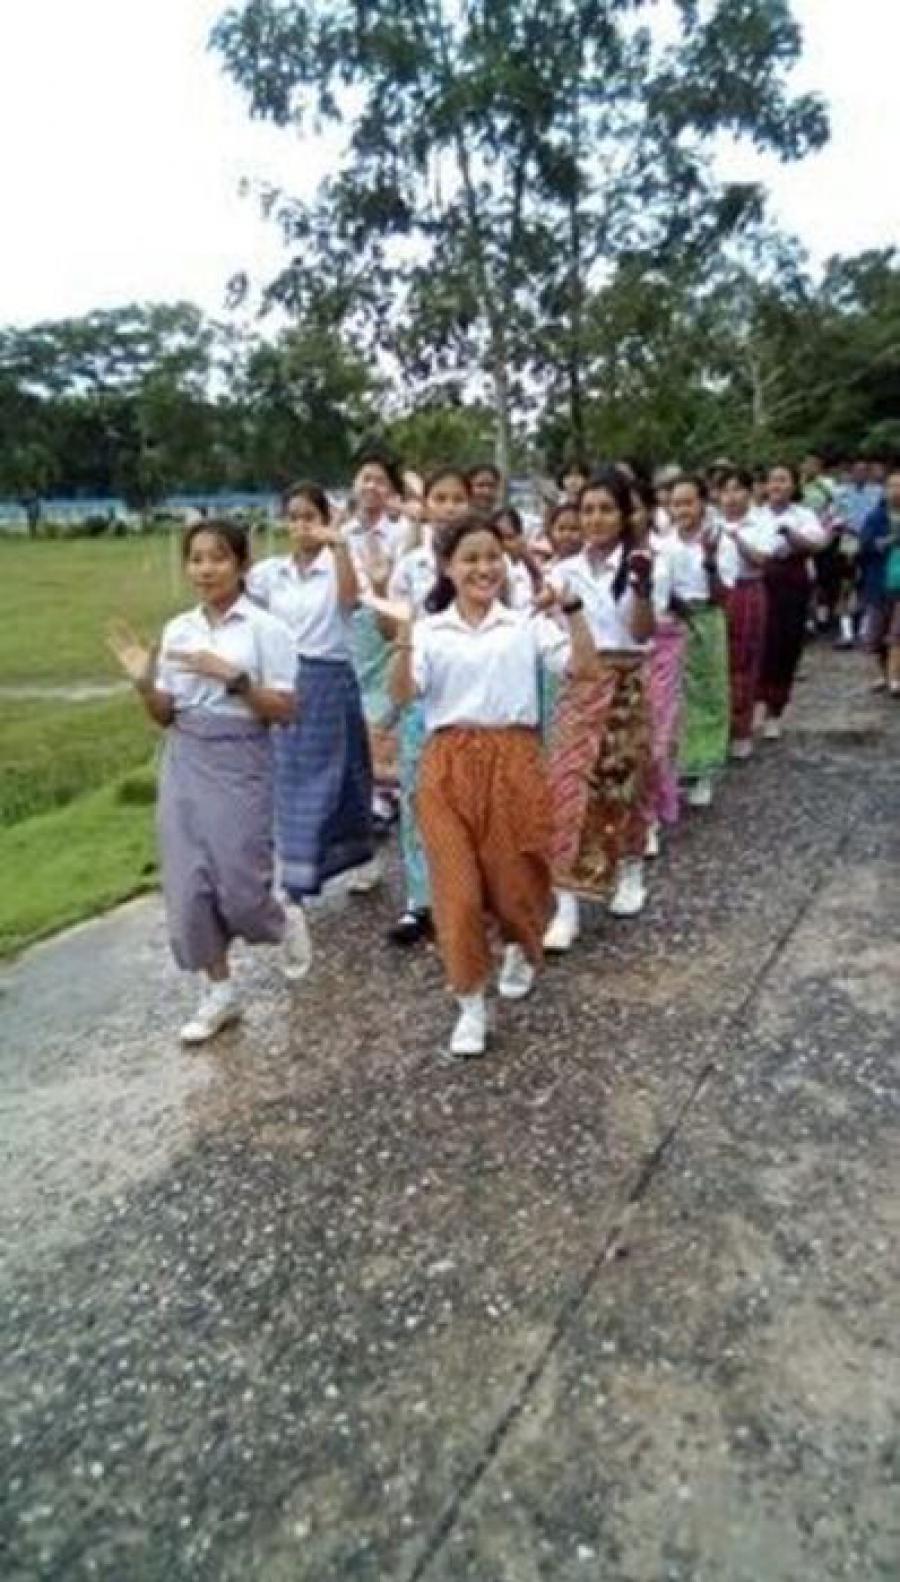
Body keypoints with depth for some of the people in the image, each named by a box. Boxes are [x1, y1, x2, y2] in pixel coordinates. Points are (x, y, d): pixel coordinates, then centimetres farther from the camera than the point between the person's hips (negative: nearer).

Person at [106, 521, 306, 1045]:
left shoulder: (265, 629, -8)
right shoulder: (177, 629, 6)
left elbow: (285, 712, -11)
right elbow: (165, 715, 10)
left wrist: (232, 677, -22)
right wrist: (144, 682, -9)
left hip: (240, 765, -5)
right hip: (184, 764, 5)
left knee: (239, 886, -2)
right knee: (188, 886, 5)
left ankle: (286, 925, 34)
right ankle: (219, 991, 22)